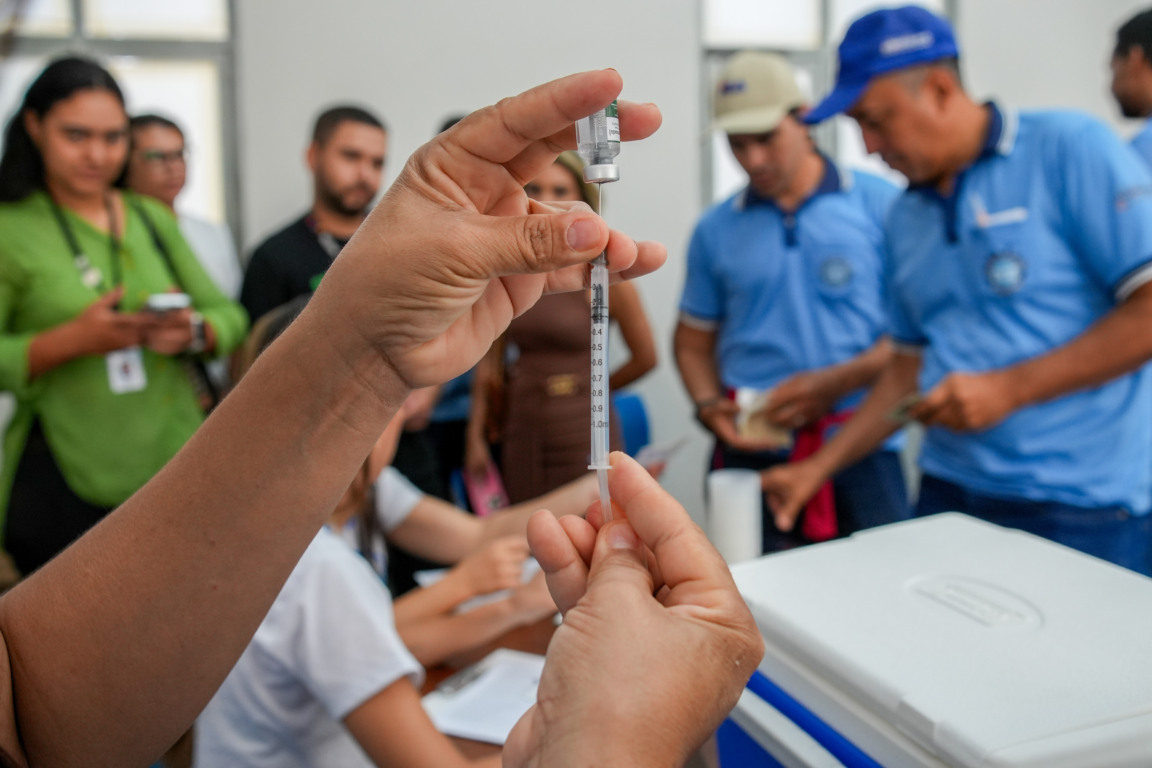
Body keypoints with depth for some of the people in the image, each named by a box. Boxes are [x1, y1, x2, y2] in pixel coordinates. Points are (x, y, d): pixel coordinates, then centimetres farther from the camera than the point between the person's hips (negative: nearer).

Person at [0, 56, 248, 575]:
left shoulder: (155, 220, 11)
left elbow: (231, 317, 10)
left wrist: (195, 332, -11)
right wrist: (71, 340, -22)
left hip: (179, 466, 4)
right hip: (65, 484, -3)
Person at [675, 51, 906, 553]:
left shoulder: (879, 205, 2)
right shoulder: (716, 229, 9)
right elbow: (694, 341, 16)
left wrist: (836, 383, -12)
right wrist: (710, 407, -3)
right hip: (752, 456, 1)